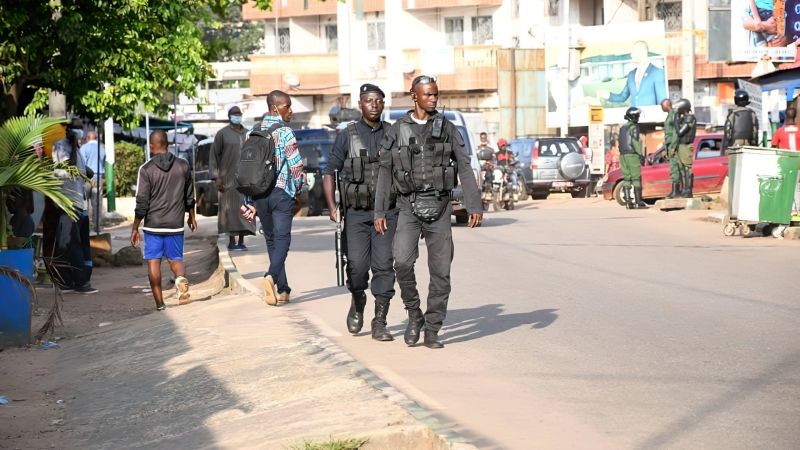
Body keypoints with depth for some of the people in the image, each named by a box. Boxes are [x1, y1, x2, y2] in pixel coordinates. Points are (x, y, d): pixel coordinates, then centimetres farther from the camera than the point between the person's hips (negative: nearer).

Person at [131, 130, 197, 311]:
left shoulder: (146, 169, -9)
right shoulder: (183, 166, 1)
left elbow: (142, 203, -8)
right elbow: (190, 196, 12)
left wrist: (135, 228, 0)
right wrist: (191, 217, 27)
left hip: (153, 224, -2)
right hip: (175, 223, 2)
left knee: (153, 262, 6)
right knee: (176, 258, 13)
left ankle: (159, 302, 5)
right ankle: (180, 277, -20)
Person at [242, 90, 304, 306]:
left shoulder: (253, 132, 9)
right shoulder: (284, 131, -10)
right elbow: (296, 165, -15)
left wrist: (249, 202, 13)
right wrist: (297, 188, 4)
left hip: (259, 194, 6)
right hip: (281, 193, -6)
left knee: (271, 240, 14)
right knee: (282, 238, -5)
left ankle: (283, 289, 17)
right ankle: (271, 276, -29)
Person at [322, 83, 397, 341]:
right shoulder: (347, 136, 3)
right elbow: (329, 173, 4)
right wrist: (332, 207, -6)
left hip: (387, 211, 1)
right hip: (356, 213, -1)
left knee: (383, 266, -6)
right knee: (357, 265, -8)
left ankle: (380, 323, 0)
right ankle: (357, 304, 22)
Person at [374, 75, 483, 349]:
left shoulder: (447, 129, 6)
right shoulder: (397, 131, 4)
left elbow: (464, 168, 3)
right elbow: (385, 172, 5)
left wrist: (475, 206, -6)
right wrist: (379, 212, -1)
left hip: (439, 208, 1)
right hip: (409, 206, -1)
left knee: (440, 271, 0)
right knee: (403, 261, -20)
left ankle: (432, 331, 10)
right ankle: (414, 315, 2)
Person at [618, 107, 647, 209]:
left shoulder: (622, 128, 15)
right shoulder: (634, 127, -8)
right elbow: (636, 142, -15)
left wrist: (622, 154, 17)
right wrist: (641, 155, -14)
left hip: (623, 155, 7)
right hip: (632, 155, -7)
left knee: (626, 178, 5)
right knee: (636, 178, -6)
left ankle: (628, 201, 1)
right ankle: (638, 201, -9)